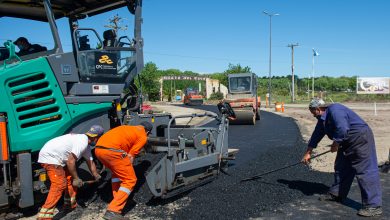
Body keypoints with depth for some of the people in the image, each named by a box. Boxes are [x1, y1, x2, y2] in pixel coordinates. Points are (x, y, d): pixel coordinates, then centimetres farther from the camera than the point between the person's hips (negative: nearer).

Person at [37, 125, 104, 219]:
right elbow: (70, 161, -21)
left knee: (71, 178, 13)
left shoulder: (86, 145, 14)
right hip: (49, 156, -11)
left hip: (57, 157, 11)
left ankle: (70, 204, 23)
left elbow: (90, 162, 27)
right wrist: (76, 178, -10)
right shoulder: (82, 142, -19)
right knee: (59, 185, -18)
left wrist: (97, 176, 37)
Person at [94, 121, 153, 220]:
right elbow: (130, 156, 7)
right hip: (111, 150, -8)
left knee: (117, 173, 31)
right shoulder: (143, 136, 14)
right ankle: (112, 212, -5)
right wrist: (128, 170, 20)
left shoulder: (127, 128, 34)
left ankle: (118, 200, 28)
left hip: (98, 148, 8)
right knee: (130, 180, 3)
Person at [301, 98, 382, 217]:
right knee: (341, 167, 15)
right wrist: (307, 153, 27)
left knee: (365, 171, -12)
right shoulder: (323, 119, 13)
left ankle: (374, 206, -10)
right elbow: (316, 136, 21)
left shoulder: (334, 109, -18)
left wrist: (335, 144, -14)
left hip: (360, 138, -10)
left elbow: (342, 129, -29)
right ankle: (336, 194, 28)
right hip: (347, 142, 11)